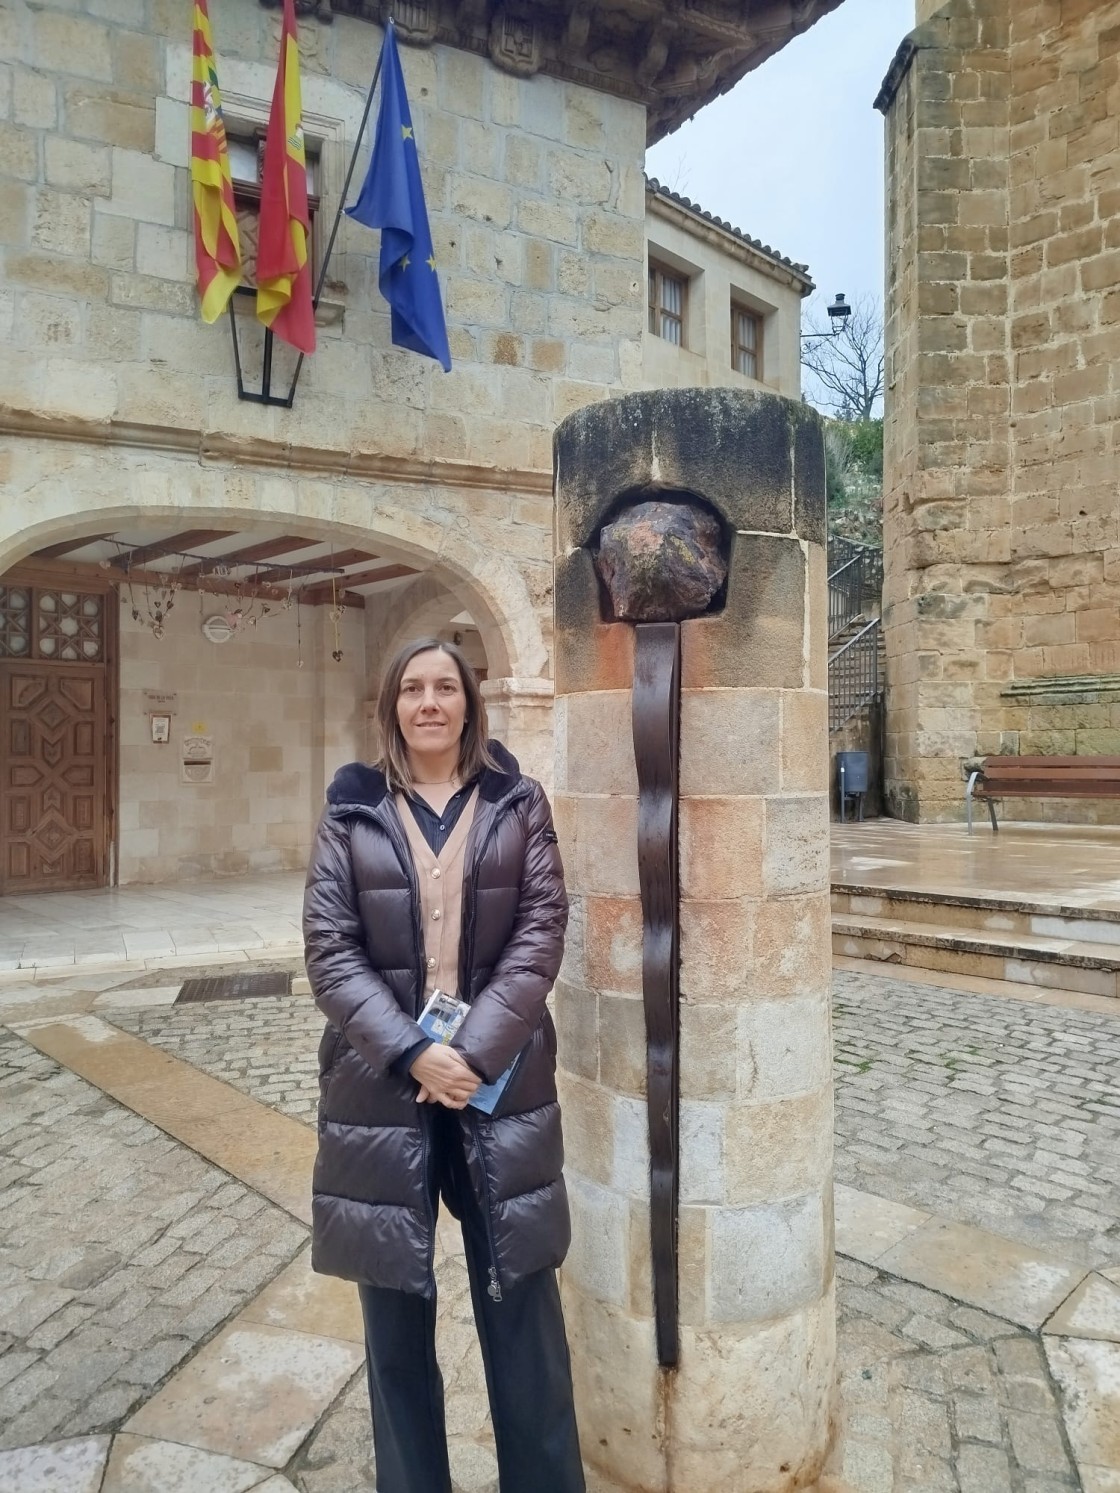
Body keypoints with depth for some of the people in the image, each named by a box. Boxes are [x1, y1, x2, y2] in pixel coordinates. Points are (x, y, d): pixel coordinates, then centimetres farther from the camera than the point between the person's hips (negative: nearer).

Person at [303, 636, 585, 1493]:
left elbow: (542, 932, -5)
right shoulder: (352, 812, 3)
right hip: (381, 1085, 1)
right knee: (397, 1315, 14)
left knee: (523, 1308, 11)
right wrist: (411, 1052, -15)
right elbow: (329, 948, -4)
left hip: (501, 1080, 0)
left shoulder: (517, 803, 2)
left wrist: (475, 1050, -14)